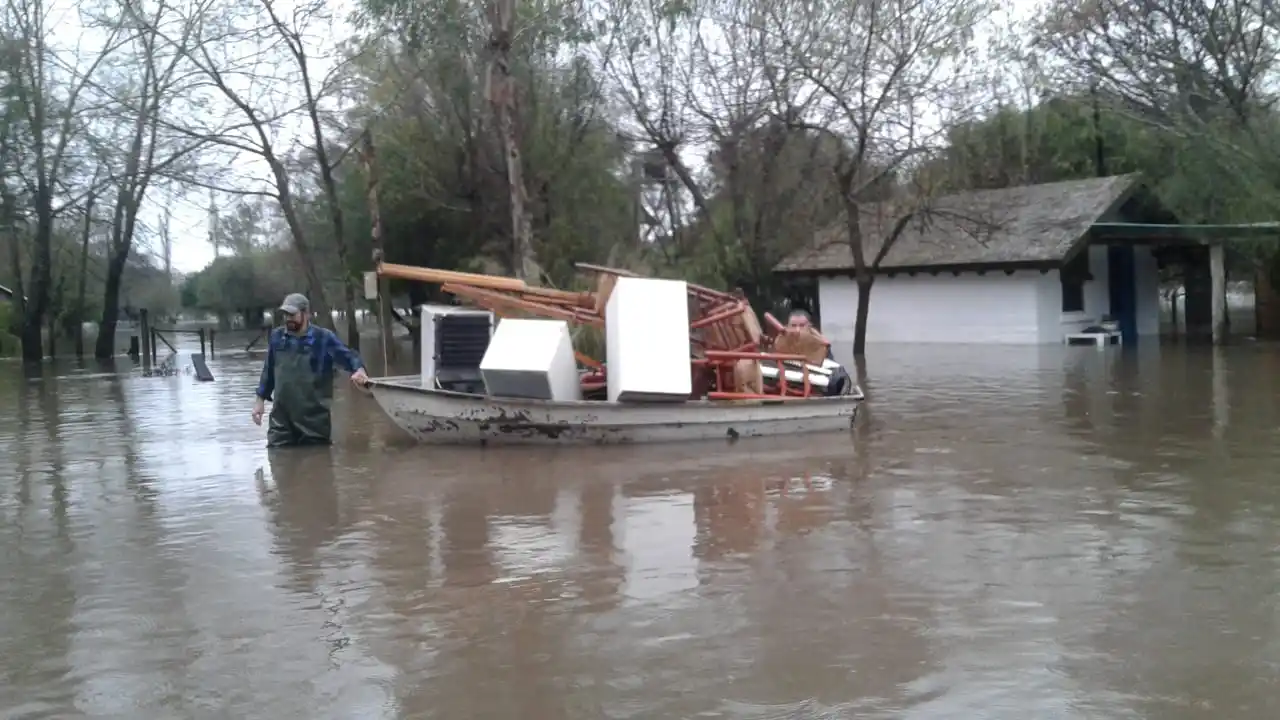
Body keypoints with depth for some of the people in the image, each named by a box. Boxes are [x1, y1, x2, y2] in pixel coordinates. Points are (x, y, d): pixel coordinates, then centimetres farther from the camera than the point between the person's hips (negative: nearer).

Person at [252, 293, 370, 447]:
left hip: (314, 419, -3)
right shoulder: (276, 337, 6)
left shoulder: (324, 338, -7)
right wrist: (261, 399, 15)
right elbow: (269, 370, 16)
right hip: (281, 419, 4)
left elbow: (347, 356, -15)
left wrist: (359, 369, -39)